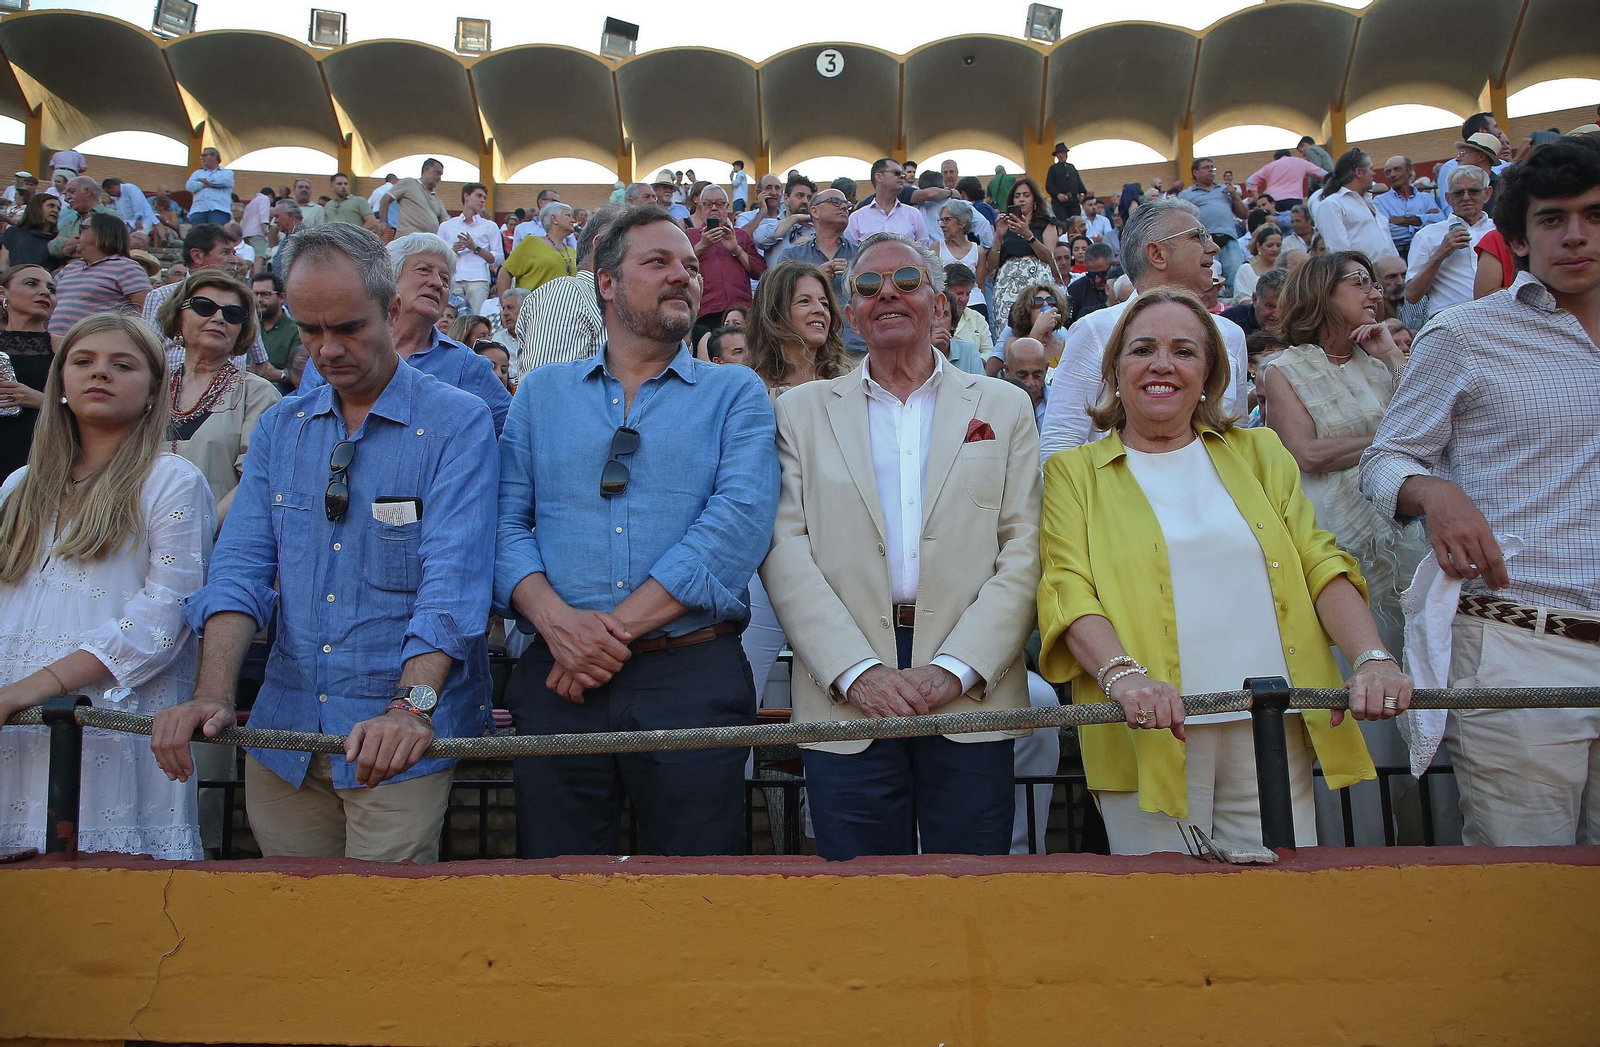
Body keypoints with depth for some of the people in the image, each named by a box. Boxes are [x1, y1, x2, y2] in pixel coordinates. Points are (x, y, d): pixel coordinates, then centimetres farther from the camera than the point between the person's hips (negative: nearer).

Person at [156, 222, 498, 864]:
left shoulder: (456, 423, -9)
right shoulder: (279, 430, 8)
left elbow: (453, 577, -20)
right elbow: (242, 568, 0)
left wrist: (413, 704, -33)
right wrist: (214, 693, -16)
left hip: (400, 737, -5)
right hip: (284, 729, 5)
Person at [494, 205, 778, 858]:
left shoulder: (736, 394, 6)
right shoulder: (541, 392, 14)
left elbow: (738, 522, -10)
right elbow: (506, 520, 4)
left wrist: (620, 626, -15)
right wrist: (556, 619, -14)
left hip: (694, 678, -1)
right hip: (557, 679, 2)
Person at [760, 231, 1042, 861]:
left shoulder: (1005, 407, 11)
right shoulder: (802, 412, 10)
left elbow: (1024, 553, 2)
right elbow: (785, 553, 0)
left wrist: (953, 670, -10)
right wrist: (856, 672, -12)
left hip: (972, 699, 1)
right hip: (845, 700, 0)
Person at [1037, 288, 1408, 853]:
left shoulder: (1258, 452, 16)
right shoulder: (1073, 472, 8)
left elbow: (1321, 564, 8)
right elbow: (1066, 591, -5)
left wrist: (1373, 657, -10)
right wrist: (1122, 675, -23)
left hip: (1274, 731, 3)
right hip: (1152, 737, -2)